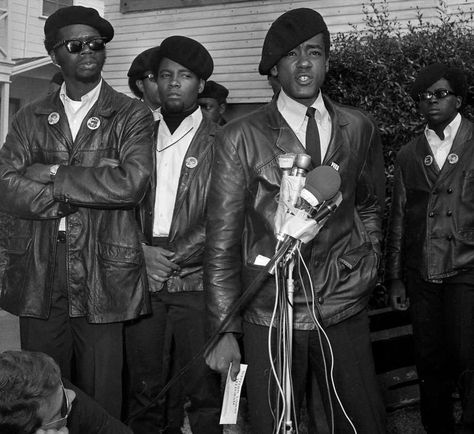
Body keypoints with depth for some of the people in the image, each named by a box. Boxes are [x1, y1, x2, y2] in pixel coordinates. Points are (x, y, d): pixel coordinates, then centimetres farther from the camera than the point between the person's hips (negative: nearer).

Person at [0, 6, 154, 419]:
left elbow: (131, 184, -14)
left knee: (101, 403, 5)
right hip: (39, 280, 3)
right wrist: (91, 184, -11)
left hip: (103, 280, -2)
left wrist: (53, 174, -9)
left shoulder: (132, 116, 3)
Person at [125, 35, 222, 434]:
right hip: (141, 277, 3)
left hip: (194, 278, -2)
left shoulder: (220, 142, 2)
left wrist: (175, 256, -12)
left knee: (204, 388, -1)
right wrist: (141, 250, -6)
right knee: (143, 386, 7)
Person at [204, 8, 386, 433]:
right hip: (269, 314, -2)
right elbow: (222, 240, -4)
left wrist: (367, 268, 7)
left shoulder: (360, 130, 7)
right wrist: (224, 331, -6)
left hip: (345, 310, 3)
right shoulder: (240, 138, -4)